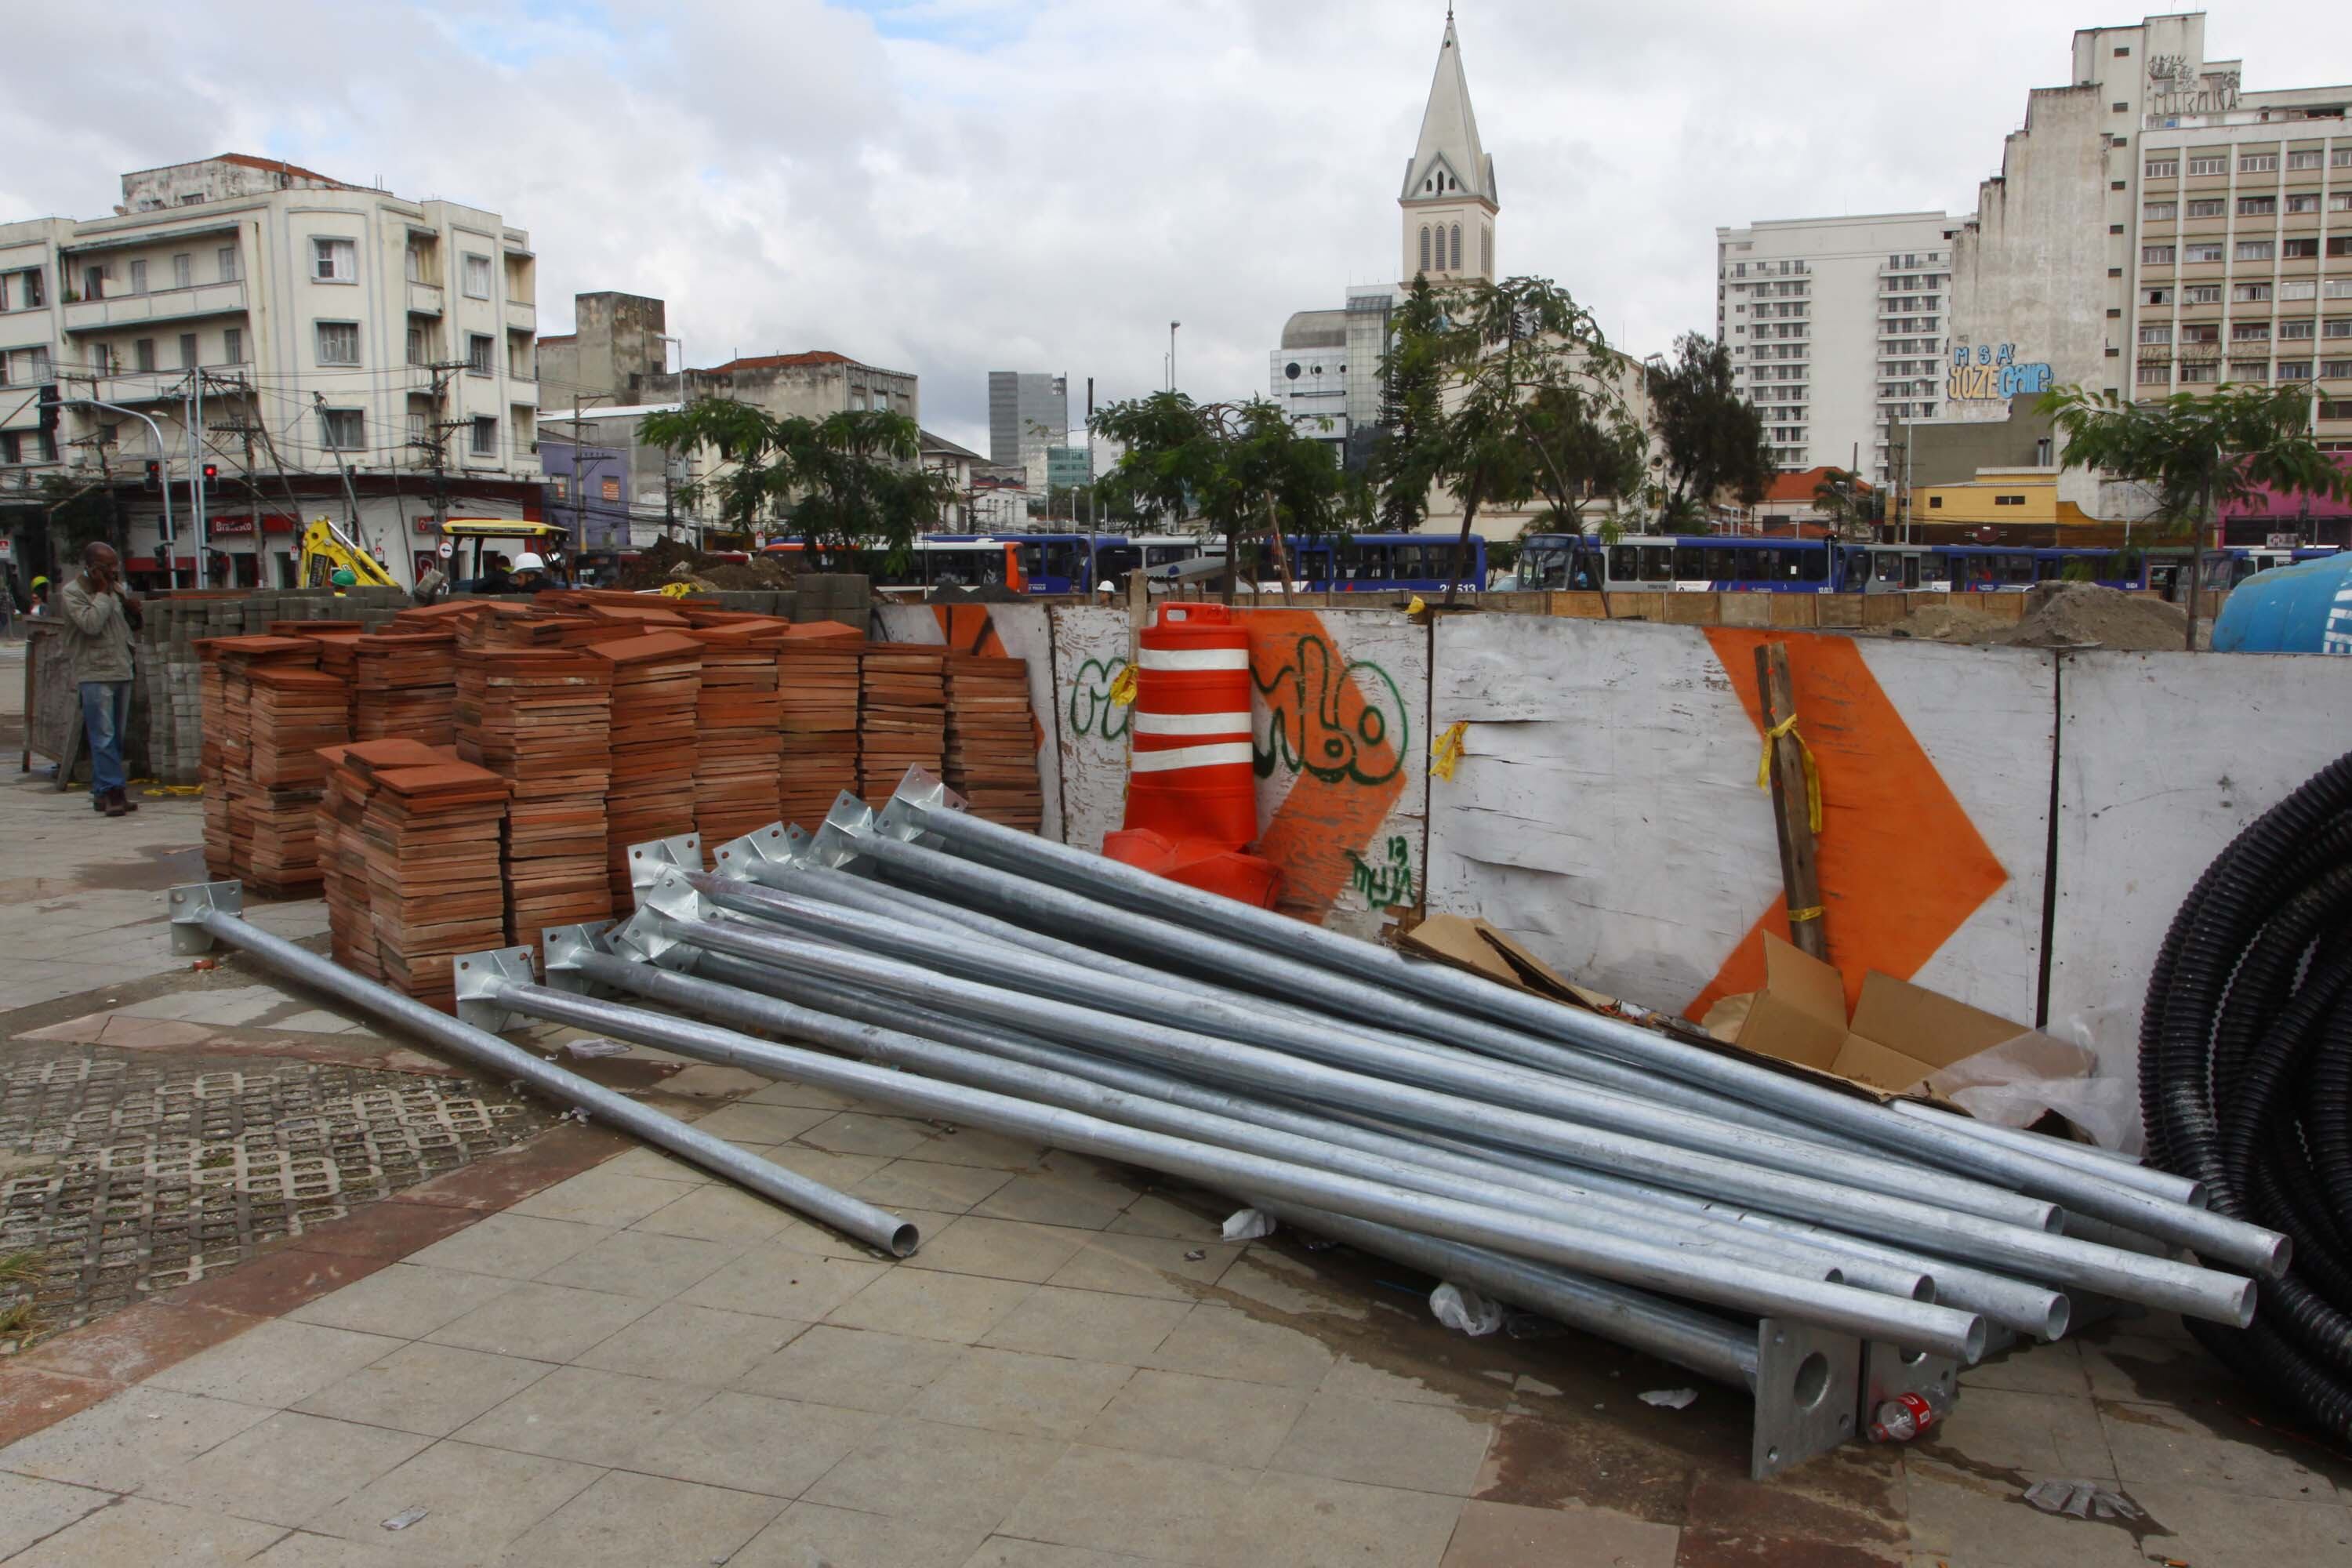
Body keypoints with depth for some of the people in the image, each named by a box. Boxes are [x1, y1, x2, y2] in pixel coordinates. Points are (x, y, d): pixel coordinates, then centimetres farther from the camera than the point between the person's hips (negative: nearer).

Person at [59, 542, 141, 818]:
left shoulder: (117, 588, 14)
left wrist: (133, 609, 2)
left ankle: (101, 792, 15)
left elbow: (130, 624, 24)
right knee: (104, 736, -11)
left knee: (116, 736, 8)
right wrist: (102, 592, -12)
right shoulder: (73, 593, -5)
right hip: (95, 673, -7)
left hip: (122, 671, 7)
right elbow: (91, 624, -21)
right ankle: (111, 790, -13)